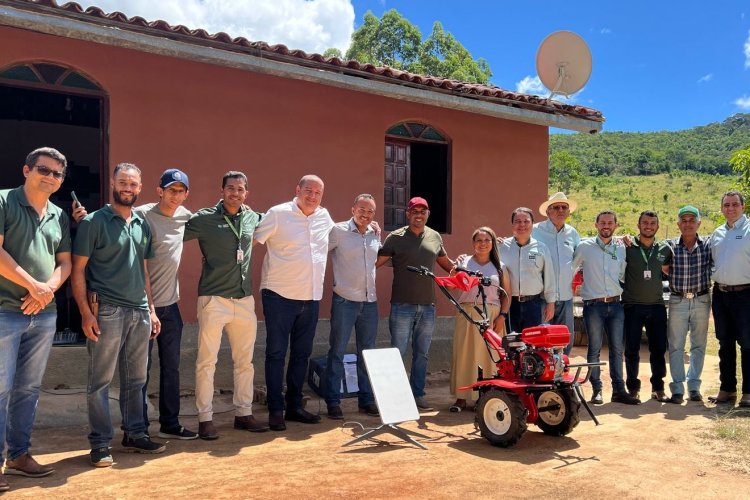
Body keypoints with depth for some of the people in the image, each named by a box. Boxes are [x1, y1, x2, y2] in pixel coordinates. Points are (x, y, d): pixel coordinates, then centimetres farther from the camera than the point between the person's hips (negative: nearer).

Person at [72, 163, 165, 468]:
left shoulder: (143, 226, 14)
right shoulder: (94, 222, -3)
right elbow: (78, 270, -6)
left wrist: (151, 310, 15)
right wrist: (86, 313, -13)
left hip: (140, 312, 6)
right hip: (107, 312, -5)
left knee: (136, 379, 12)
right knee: (100, 381, 1)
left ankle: (135, 434, 24)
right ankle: (100, 443, 11)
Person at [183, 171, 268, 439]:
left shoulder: (252, 218, 10)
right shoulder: (204, 218, -5)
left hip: (245, 299, 5)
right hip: (214, 299, -5)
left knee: (245, 361, 12)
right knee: (207, 361, -1)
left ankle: (244, 413, 24)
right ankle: (205, 419, 9)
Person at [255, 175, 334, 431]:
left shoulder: (324, 216, 10)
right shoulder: (278, 213, -7)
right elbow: (251, 241, -8)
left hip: (311, 297, 6)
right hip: (280, 295, -6)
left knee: (301, 353, 13)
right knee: (276, 353, 0)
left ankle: (294, 405, 24)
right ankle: (275, 410, 9)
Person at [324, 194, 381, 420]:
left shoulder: (375, 234, 10)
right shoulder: (338, 231, -7)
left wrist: (378, 236, 12)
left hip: (370, 301, 5)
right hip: (344, 300, -5)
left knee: (367, 352, 12)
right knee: (337, 352, 1)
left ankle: (366, 399, 23)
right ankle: (333, 401, 10)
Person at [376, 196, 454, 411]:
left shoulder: (435, 237, 11)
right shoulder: (396, 237, -1)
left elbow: (445, 263, 23)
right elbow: (376, 262, -3)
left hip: (427, 306, 4)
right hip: (402, 305, -4)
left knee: (421, 354, 12)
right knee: (398, 353, 0)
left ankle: (418, 395, 22)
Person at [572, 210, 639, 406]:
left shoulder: (621, 249, 11)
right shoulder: (584, 247, 0)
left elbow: (623, 276, 19)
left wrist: (622, 292, 9)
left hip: (615, 304, 4)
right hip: (593, 305, -3)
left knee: (617, 349, 5)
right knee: (594, 349, 1)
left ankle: (619, 390, 13)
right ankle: (597, 390, 9)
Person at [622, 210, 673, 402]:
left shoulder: (665, 249, 8)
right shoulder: (627, 247, -1)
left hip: (657, 305, 3)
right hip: (633, 306, -3)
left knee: (659, 349, 6)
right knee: (632, 350, 3)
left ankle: (658, 388, 19)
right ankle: (633, 388, 14)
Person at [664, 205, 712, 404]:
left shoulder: (708, 244, 1)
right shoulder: (670, 246, -1)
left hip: (702, 300, 1)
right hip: (677, 301, -1)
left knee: (698, 346, 9)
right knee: (676, 346, 1)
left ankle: (694, 386, 21)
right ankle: (677, 389, 8)